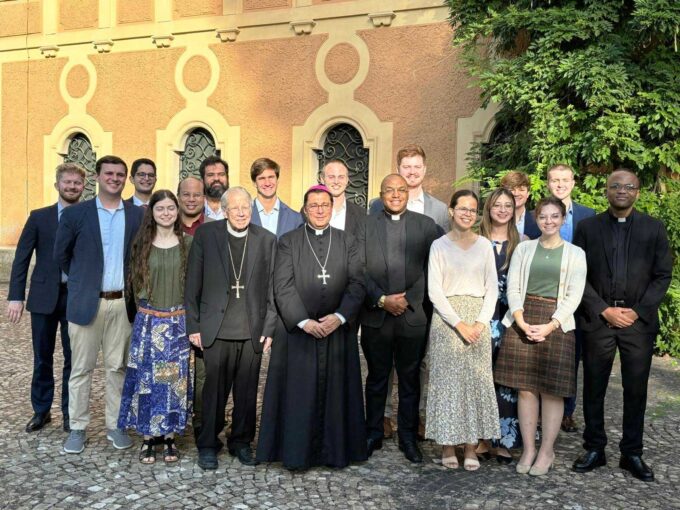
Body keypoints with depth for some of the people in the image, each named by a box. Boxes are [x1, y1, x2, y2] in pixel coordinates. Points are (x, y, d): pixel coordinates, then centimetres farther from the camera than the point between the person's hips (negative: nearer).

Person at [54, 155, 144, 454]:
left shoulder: (139, 215, 3)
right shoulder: (75, 214, -1)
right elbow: (61, 255, 8)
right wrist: (83, 280, 12)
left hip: (123, 303, 1)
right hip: (86, 302, -1)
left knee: (118, 367, 9)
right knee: (81, 369, 6)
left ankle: (115, 425, 21)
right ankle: (78, 428, 19)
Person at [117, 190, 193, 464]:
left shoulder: (187, 244, 1)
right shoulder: (142, 243, 3)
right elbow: (134, 280, 8)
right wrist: (144, 306, 1)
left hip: (178, 322, 0)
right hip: (148, 321, 0)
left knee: (175, 379, 5)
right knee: (147, 378, 3)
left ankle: (169, 436, 18)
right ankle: (148, 437, 17)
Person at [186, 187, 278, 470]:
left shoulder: (267, 239, 3)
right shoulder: (205, 234, 0)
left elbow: (272, 288, 4)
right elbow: (193, 284, 2)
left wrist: (269, 328, 0)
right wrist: (193, 326, 0)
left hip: (253, 330, 2)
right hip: (216, 329, -1)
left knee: (247, 391, 10)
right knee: (214, 390, 6)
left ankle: (241, 442, 28)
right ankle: (208, 445, 23)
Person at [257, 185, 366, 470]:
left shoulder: (348, 243, 8)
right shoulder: (288, 242, 3)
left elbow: (356, 284, 0)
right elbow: (283, 286, -5)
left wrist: (339, 316, -14)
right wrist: (303, 321, -15)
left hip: (337, 329, 2)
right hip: (297, 330, -1)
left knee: (335, 391, 7)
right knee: (298, 393, 4)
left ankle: (336, 451, 20)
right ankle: (296, 453, 15)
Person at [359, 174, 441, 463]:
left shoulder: (425, 225, 4)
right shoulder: (366, 225, 3)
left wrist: (409, 299, -8)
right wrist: (382, 300, -11)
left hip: (413, 316, 0)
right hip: (376, 317, 0)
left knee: (410, 380, 10)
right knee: (376, 379, 12)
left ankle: (408, 438, 22)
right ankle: (373, 435, 26)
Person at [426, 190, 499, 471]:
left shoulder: (484, 245, 7)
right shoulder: (439, 245, 1)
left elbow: (492, 287, 5)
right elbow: (434, 291, -5)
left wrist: (481, 322, -8)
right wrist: (459, 324, -13)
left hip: (478, 320, 2)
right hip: (447, 318, -2)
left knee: (477, 382, 3)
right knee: (448, 381, 1)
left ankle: (471, 447, 13)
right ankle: (447, 445, 13)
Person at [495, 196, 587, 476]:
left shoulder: (575, 254, 4)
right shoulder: (523, 248, 8)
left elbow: (574, 296, -2)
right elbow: (513, 288, 4)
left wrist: (550, 326, -14)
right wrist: (521, 321, -11)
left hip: (557, 324, -1)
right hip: (522, 321, 1)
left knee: (552, 390, 2)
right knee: (525, 388, 4)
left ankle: (546, 451, 15)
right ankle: (528, 449, 14)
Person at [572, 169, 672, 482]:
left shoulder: (653, 229, 7)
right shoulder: (588, 228, 5)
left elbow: (662, 276, 4)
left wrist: (637, 311, -7)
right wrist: (605, 310, -9)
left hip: (638, 319, 0)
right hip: (598, 318, 0)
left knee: (636, 390, 6)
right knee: (594, 388, 6)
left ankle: (632, 454, 20)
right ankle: (594, 450, 19)